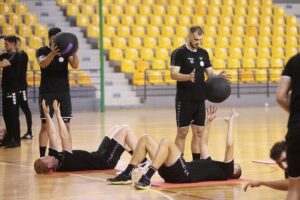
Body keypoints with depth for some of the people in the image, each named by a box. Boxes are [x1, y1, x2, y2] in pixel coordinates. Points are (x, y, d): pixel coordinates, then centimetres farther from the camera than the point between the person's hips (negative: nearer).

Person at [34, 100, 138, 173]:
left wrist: (47, 114, -10)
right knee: (125, 129, -4)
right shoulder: (65, 163, -34)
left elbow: (52, 134, -6)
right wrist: (58, 115, -37)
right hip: (106, 161, -9)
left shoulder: (56, 158, -11)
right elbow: (65, 137, -40)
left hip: (99, 157, 9)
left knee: (117, 128, 19)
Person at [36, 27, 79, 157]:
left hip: (63, 92, 2)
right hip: (47, 93, -2)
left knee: (66, 125, 1)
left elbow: (75, 65, -12)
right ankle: (42, 156, 1)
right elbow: (42, 64, -24)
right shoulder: (42, 51, -4)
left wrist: (74, 52, -33)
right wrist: (52, 53, -45)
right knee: (45, 125, -2)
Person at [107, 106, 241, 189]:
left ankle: (147, 178, -38)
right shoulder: (211, 165, 36)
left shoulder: (225, 171, 11)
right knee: (146, 139, 1)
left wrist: (230, 123, 7)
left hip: (183, 175, -9)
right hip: (172, 172, 9)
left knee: (166, 141, -29)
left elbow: (229, 146, 2)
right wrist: (208, 121, 44)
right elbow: (204, 143, 44)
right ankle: (126, 175, -10)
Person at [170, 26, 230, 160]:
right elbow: (173, 74, -17)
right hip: (184, 100, -6)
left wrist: (218, 76, -9)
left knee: (199, 132, 7)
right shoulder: (179, 53, -8)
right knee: (182, 132, -2)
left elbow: (210, 73, 14)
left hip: (199, 99, 6)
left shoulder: (203, 53, 10)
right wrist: (188, 77, -35)